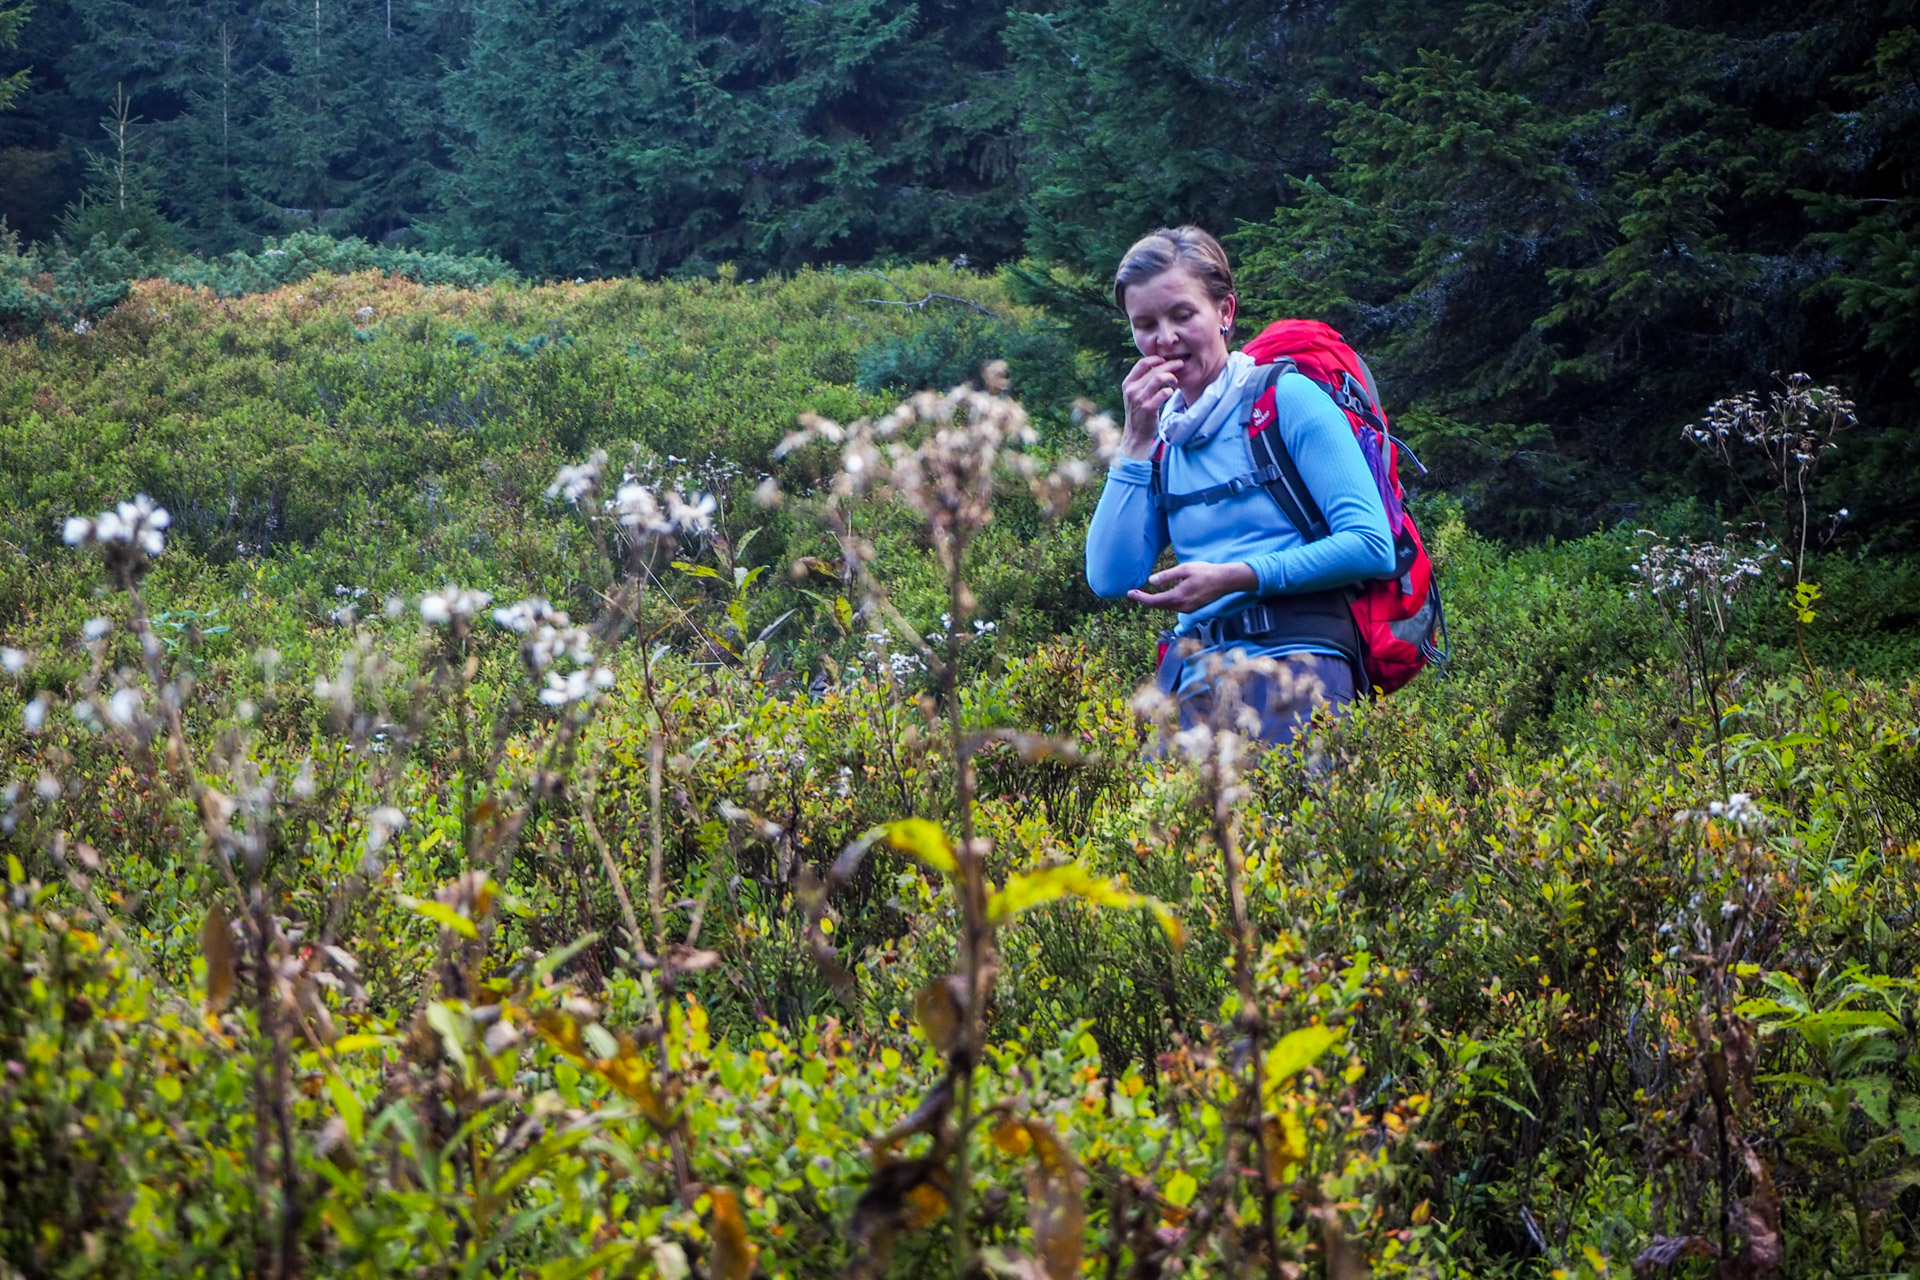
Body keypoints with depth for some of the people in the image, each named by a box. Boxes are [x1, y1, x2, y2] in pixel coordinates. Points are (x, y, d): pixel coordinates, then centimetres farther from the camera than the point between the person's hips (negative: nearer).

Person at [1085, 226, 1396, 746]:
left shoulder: (1287, 398, 2)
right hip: (1192, 671, 5)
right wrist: (1136, 440, 4)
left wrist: (1233, 577, -12)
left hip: (1291, 661, -5)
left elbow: (1373, 547, -7)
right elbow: (1112, 581, 6)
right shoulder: (1163, 436, 18)